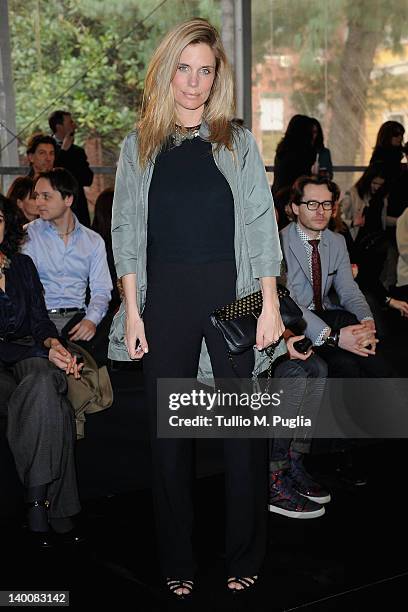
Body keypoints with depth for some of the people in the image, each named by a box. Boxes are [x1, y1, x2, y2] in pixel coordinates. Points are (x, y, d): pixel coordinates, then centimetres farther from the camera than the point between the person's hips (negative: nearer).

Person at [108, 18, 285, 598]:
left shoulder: (238, 142, 6)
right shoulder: (139, 147, 7)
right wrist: (132, 309, -2)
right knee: (169, 430, 6)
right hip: (166, 296, 1)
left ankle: (245, 556, 19)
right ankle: (177, 559, 20)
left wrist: (270, 304, -5)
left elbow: (260, 225, 2)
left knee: (244, 426, 3)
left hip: (232, 291, 0)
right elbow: (127, 232, 6)